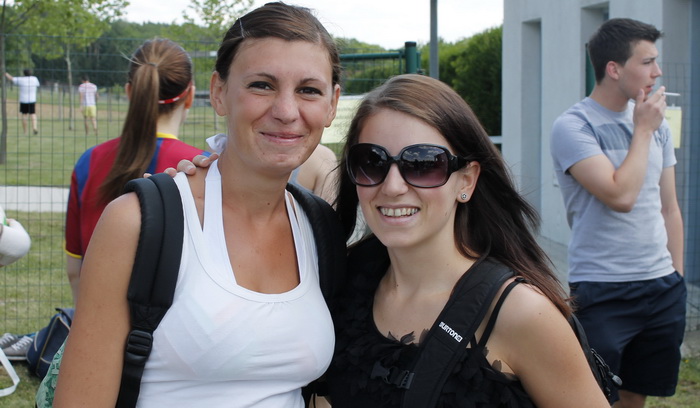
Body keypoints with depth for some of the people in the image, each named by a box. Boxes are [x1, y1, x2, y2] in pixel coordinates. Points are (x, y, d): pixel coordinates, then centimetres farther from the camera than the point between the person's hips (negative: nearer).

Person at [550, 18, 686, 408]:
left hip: (663, 287, 6)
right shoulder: (573, 126, -11)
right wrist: (643, 130, -11)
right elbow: (621, 196, -22)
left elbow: (669, 207, 16)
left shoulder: (658, 124, 10)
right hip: (603, 293, -6)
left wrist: (677, 275, 14)